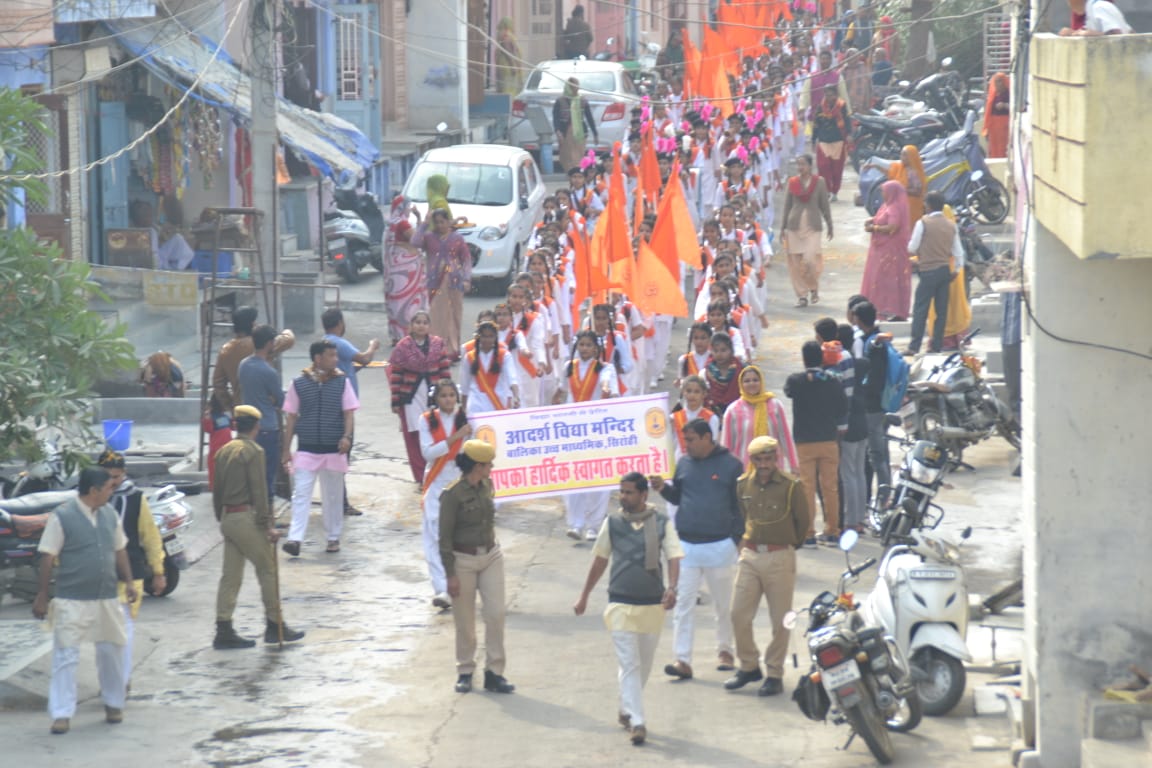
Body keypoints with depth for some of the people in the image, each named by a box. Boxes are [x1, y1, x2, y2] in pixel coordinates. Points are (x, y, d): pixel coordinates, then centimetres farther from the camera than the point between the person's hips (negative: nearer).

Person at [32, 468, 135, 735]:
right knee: (65, 656, -5)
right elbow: (47, 558, -9)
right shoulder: (62, 517, -11)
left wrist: (128, 581, 9)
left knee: (111, 652, 12)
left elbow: (119, 550, 18)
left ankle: (113, 703, 29)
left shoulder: (109, 514, 7)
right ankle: (62, 714, -3)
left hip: (106, 598, 5)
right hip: (71, 600, -5)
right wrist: (42, 596, -10)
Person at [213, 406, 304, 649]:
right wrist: (267, 525, -13)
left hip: (228, 519, 8)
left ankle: (224, 631, 4)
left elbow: (217, 491, 16)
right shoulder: (253, 451, -12)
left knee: (230, 575, 7)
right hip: (247, 518, -8)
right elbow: (259, 491, -15)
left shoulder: (223, 451, 11)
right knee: (267, 570, 3)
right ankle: (275, 626, 6)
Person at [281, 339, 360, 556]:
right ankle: (295, 539, -13)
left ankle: (334, 538, 22)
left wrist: (347, 436, -18)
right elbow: (291, 417, 4)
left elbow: (349, 413, 0)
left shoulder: (342, 382, 1)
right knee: (301, 494, -8)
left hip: (334, 449, 1)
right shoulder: (299, 384, -1)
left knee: (332, 496, 10)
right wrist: (286, 448, 4)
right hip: (307, 449, -1)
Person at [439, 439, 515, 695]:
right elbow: (445, 537, -13)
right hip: (463, 560, -5)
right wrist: (451, 575, -14)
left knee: (496, 613, -3)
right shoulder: (452, 495, -15)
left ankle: (494, 673, 2)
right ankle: (465, 672, 20)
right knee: (465, 621, 4)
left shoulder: (486, 486, 5)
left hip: (490, 556, 5)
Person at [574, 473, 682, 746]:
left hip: (653, 605, 1)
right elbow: (600, 560, 12)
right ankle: (636, 722, -14)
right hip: (621, 604, -1)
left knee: (644, 665, 12)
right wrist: (584, 596, 15)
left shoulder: (662, 524, -1)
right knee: (629, 664, -9)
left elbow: (674, 558, -8)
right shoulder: (612, 523, 2)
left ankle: (626, 710, 32)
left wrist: (671, 587, -26)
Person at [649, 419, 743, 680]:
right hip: (686, 545, 3)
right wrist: (663, 488, -3)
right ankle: (683, 660, -4)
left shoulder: (730, 465, -4)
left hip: (719, 545, -3)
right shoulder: (684, 464, 7)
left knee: (724, 604, 12)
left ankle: (724, 650, 29)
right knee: (683, 603, -4)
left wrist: (737, 539, -6)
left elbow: (740, 506, -1)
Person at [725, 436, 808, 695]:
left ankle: (774, 674, 10)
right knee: (739, 615, 3)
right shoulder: (743, 485, 5)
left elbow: (802, 521, 3)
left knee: (780, 620, 2)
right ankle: (749, 666, 19)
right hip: (750, 556, 4)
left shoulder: (791, 486, -8)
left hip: (780, 557, -4)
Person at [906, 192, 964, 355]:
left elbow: (912, 248, -4)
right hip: (946, 270, 5)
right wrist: (956, 270, 21)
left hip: (928, 270, -5)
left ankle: (914, 346, -8)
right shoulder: (951, 226, 7)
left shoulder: (923, 223, -9)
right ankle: (937, 344, 9)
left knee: (920, 309, -4)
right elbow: (958, 252, 10)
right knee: (942, 309, 8)